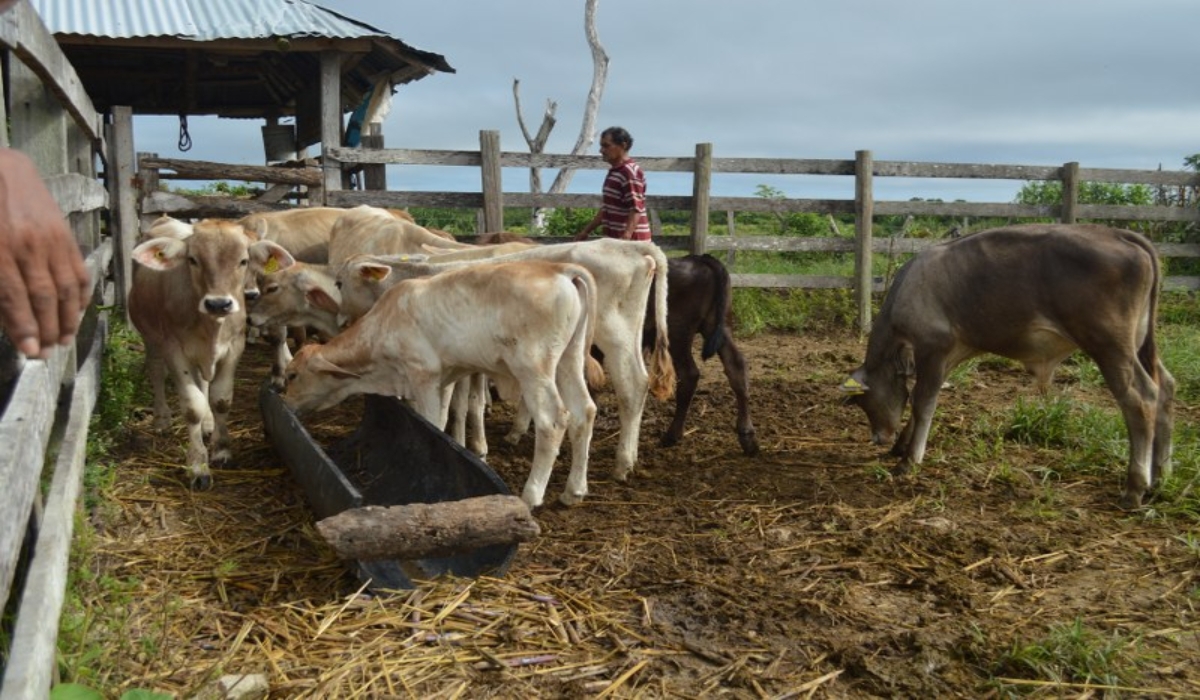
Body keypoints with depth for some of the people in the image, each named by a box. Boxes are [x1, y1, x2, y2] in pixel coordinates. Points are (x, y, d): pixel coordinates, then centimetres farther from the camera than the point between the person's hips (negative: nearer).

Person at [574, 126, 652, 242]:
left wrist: (626, 238, -35)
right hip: (615, 239, 10)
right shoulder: (614, 171, 16)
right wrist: (586, 231, 22)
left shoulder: (630, 172, -15)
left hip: (630, 241, -10)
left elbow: (636, 210, -23)